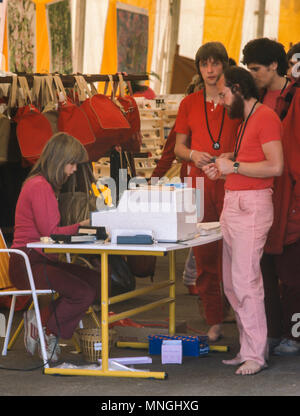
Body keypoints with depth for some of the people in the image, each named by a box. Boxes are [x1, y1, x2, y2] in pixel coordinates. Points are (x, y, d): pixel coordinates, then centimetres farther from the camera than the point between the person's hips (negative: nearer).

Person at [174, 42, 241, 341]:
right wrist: (193, 155, -4)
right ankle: (214, 321, 10)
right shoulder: (189, 104, 13)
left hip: (232, 183, -3)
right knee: (204, 255, 2)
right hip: (200, 182, 3)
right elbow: (178, 147, 17)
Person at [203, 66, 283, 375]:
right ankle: (247, 348, 15)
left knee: (245, 280, -12)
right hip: (233, 204, 10)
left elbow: (275, 166, -19)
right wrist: (223, 172, 12)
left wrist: (234, 166, -13)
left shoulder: (265, 117, -10)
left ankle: (256, 354, -8)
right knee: (231, 284, 10)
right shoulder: (245, 120, 20)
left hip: (251, 205, -10)